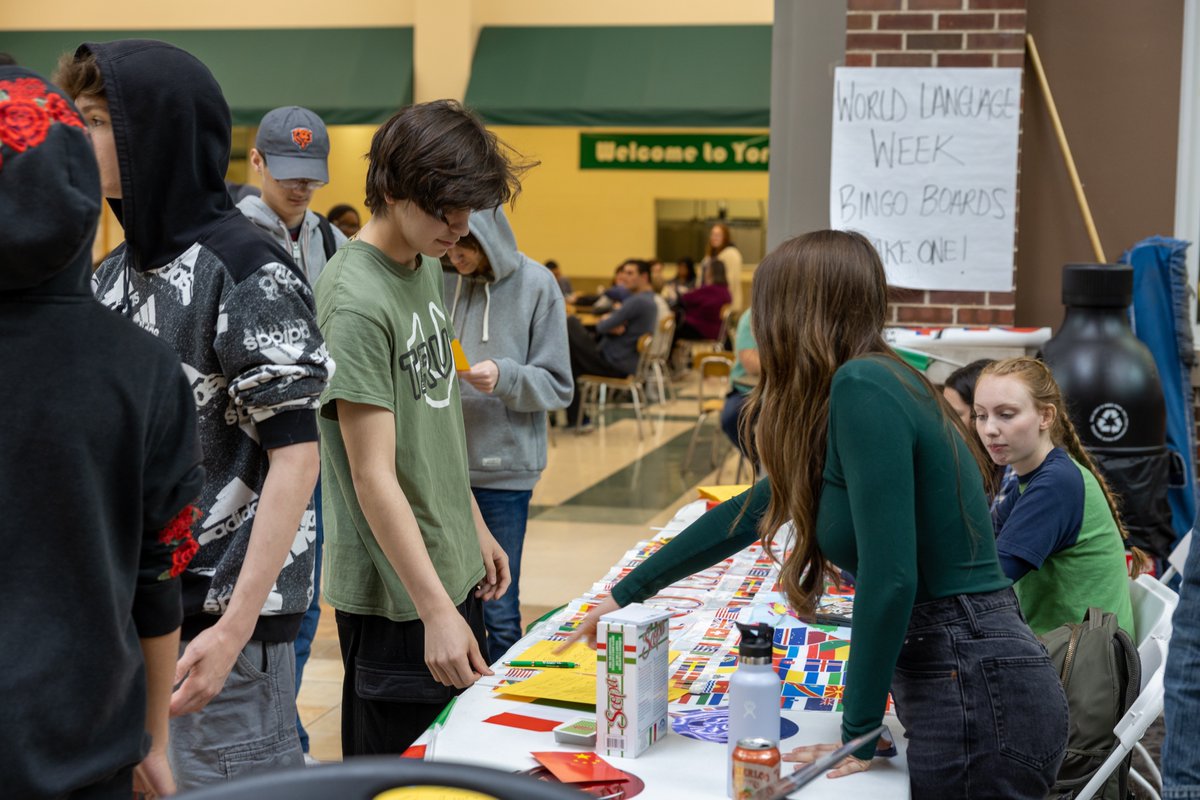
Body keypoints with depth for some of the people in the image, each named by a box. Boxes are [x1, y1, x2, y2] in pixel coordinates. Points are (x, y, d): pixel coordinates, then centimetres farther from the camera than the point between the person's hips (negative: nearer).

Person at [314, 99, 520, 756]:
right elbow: (374, 474, -24)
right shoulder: (355, 300, -21)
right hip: (395, 592, -9)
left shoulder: (428, 269, 8)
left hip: (453, 568, 9)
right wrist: (436, 610, -26)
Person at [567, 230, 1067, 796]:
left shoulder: (862, 388, -16)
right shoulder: (871, 383, 13)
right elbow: (752, 513, 24)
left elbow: (890, 577, -22)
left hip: (975, 700, -9)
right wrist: (627, 593, 31)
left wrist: (859, 735, -12)